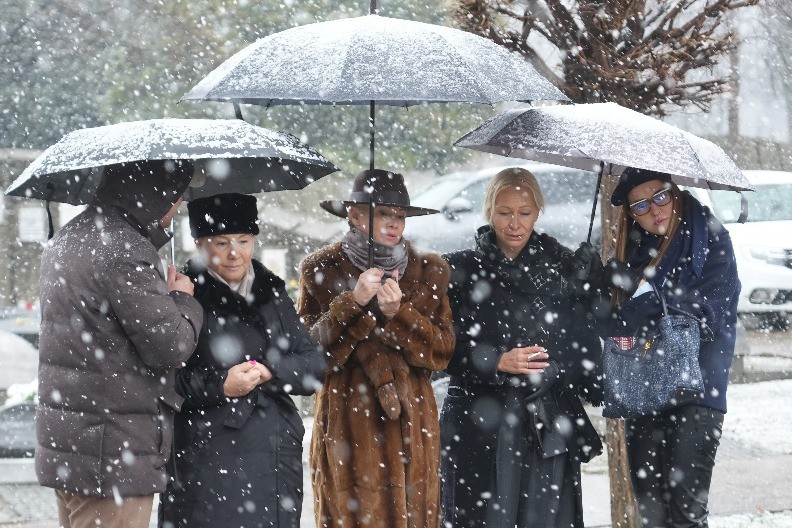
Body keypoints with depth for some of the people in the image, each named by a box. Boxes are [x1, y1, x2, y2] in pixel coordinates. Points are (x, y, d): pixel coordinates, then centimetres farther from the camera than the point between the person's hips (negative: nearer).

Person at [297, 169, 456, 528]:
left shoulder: (428, 272, 8)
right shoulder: (322, 270, 1)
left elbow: (443, 351, 0)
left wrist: (398, 313, -14)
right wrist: (353, 303, -17)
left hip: (411, 421, 2)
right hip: (348, 422, -2)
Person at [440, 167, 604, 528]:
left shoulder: (563, 268, 10)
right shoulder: (460, 269, 6)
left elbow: (585, 346, 8)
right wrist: (497, 363, -13)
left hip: (548, 427, 1)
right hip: (479, 427, -1)